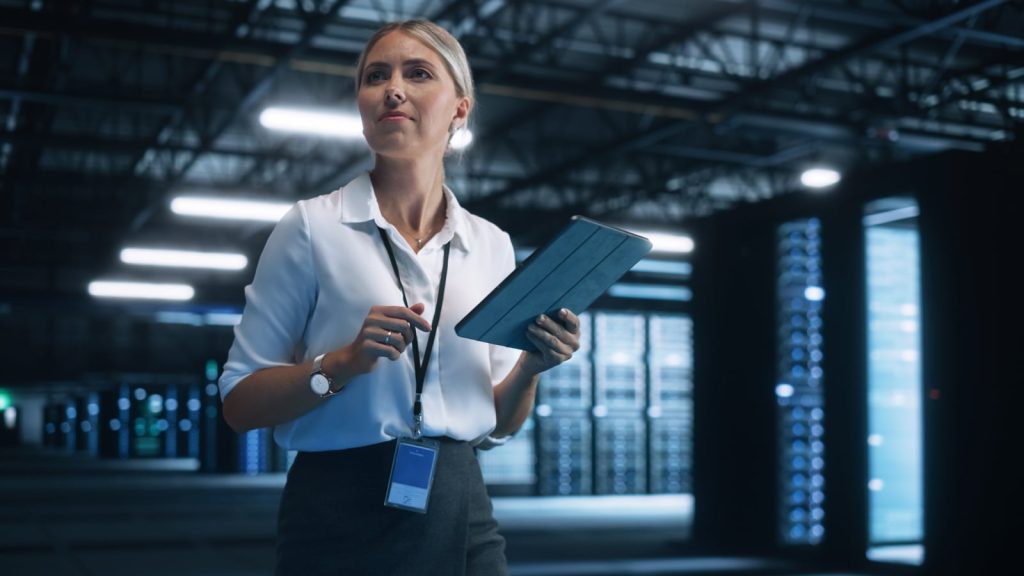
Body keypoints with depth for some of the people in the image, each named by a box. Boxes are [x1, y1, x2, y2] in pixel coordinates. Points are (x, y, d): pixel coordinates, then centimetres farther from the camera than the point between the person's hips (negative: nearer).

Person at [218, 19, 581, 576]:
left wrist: (530, 367, -9)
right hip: (341, 518, -3)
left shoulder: (492, 245, 5)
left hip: (460, 512, 4)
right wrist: (344, 363, -20)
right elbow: (239, 403, -5)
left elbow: (495, 425, 11)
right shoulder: (313, 226, -6)